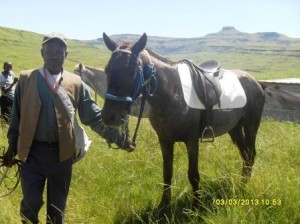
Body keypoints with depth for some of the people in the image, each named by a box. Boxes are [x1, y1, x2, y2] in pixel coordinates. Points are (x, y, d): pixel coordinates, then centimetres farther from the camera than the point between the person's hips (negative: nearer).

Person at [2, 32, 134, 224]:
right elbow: (17, 116, 6)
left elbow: (95, 117, -1)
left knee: (58, 205, 14)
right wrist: (12, 147, 8)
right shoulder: (26, 80, 0)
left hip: (62, 153, 1)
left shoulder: (76, 83, -1)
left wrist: (119, 139, -6)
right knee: (31, 202, 2)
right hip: (32, 151, -1)